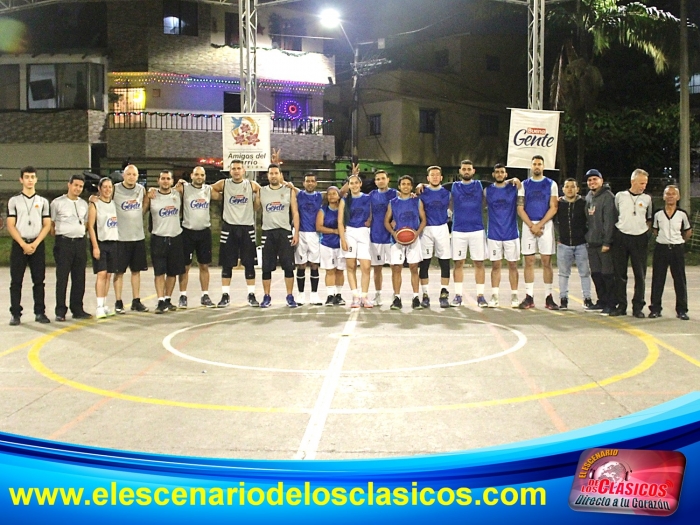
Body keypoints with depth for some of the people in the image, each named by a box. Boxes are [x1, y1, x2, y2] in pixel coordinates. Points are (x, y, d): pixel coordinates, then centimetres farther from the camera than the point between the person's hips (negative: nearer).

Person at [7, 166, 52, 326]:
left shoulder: (43, 201, 10)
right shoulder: (14, 201, 6)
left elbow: (47, 225, 4)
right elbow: (10, 226, 0)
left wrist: (35, 244, -9)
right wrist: (23, 244, -12)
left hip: (38, 245, 1)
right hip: (19, 244, -1)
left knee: (39, 281, 2)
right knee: (16, 281, 0)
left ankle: (40, 312, 8)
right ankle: (15, 314, 4)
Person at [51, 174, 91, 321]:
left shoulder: (84, 204, 15)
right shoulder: (57, 203, 0)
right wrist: (58, 235, -3)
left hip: (80, 242, 5)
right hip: (64, 242, -5)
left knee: (79, 278, 7)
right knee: (62, 278, -3)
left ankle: (77, 309, 16)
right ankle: (60, 311, 3)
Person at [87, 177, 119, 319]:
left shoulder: (114, 204, 13)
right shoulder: (94, 205, -3)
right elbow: (90, 226, -9)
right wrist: (95, 246, -16)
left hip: (113, 243, 5)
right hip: (100, 243, -5)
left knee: (108, 275, 7)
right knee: (101, 274, -11)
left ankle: (104, 305, 13)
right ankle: (99, 307, -11)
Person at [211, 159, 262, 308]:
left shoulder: (253, 185, 4)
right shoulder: (223, 184, 3)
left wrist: (258, 197, -7)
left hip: (247, 228, 0)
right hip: (229, 228, 0)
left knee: (249, 264, 3)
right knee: (227, 264, 3)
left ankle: (251, 295, 11)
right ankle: (225, 295, 10)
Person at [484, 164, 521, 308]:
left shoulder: (514, 188, 2)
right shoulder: (487, 191, 5)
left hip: (511, 233, 0)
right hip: (494, 234, 0)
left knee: (513, 265, 4)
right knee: (495, 265, 3)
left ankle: (514, 296, 11)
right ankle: (494, 296, 6)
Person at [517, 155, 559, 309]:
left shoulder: (551, 184, 5)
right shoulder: (524, 185, 9)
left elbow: (553, 208, -2)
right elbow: (520, 208, 3)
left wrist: (540, 225, -13)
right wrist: (531, 226, -10)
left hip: (546, 224, -1)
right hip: (528, 225, 1)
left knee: (547, 262, -1)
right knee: (529, 262, 1)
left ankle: (549, 297, 3)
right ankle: (529, 297, 5)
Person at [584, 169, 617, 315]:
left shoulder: (608, 197, -10)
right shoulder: (588, 197, 14)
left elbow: (609, 221, -16)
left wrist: (606, 242, -19)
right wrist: (587, 237, 11)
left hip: (604, 243, -8)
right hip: (591, 243, 8)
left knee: (608, 274, -3)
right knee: (596, 274, 12)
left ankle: (611, 304, 3)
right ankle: (602, 301, 21)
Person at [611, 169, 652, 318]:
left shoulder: (647, 199, 8)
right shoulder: (620, 196, 5)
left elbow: (649, 219, 18)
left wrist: (644, 230, 6)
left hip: (639, 239, 1)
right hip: (621, 237, -1)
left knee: (640, 274, 0)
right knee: (620, 273, 2)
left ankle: (638, 307, 7)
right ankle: (621, 305, 10)